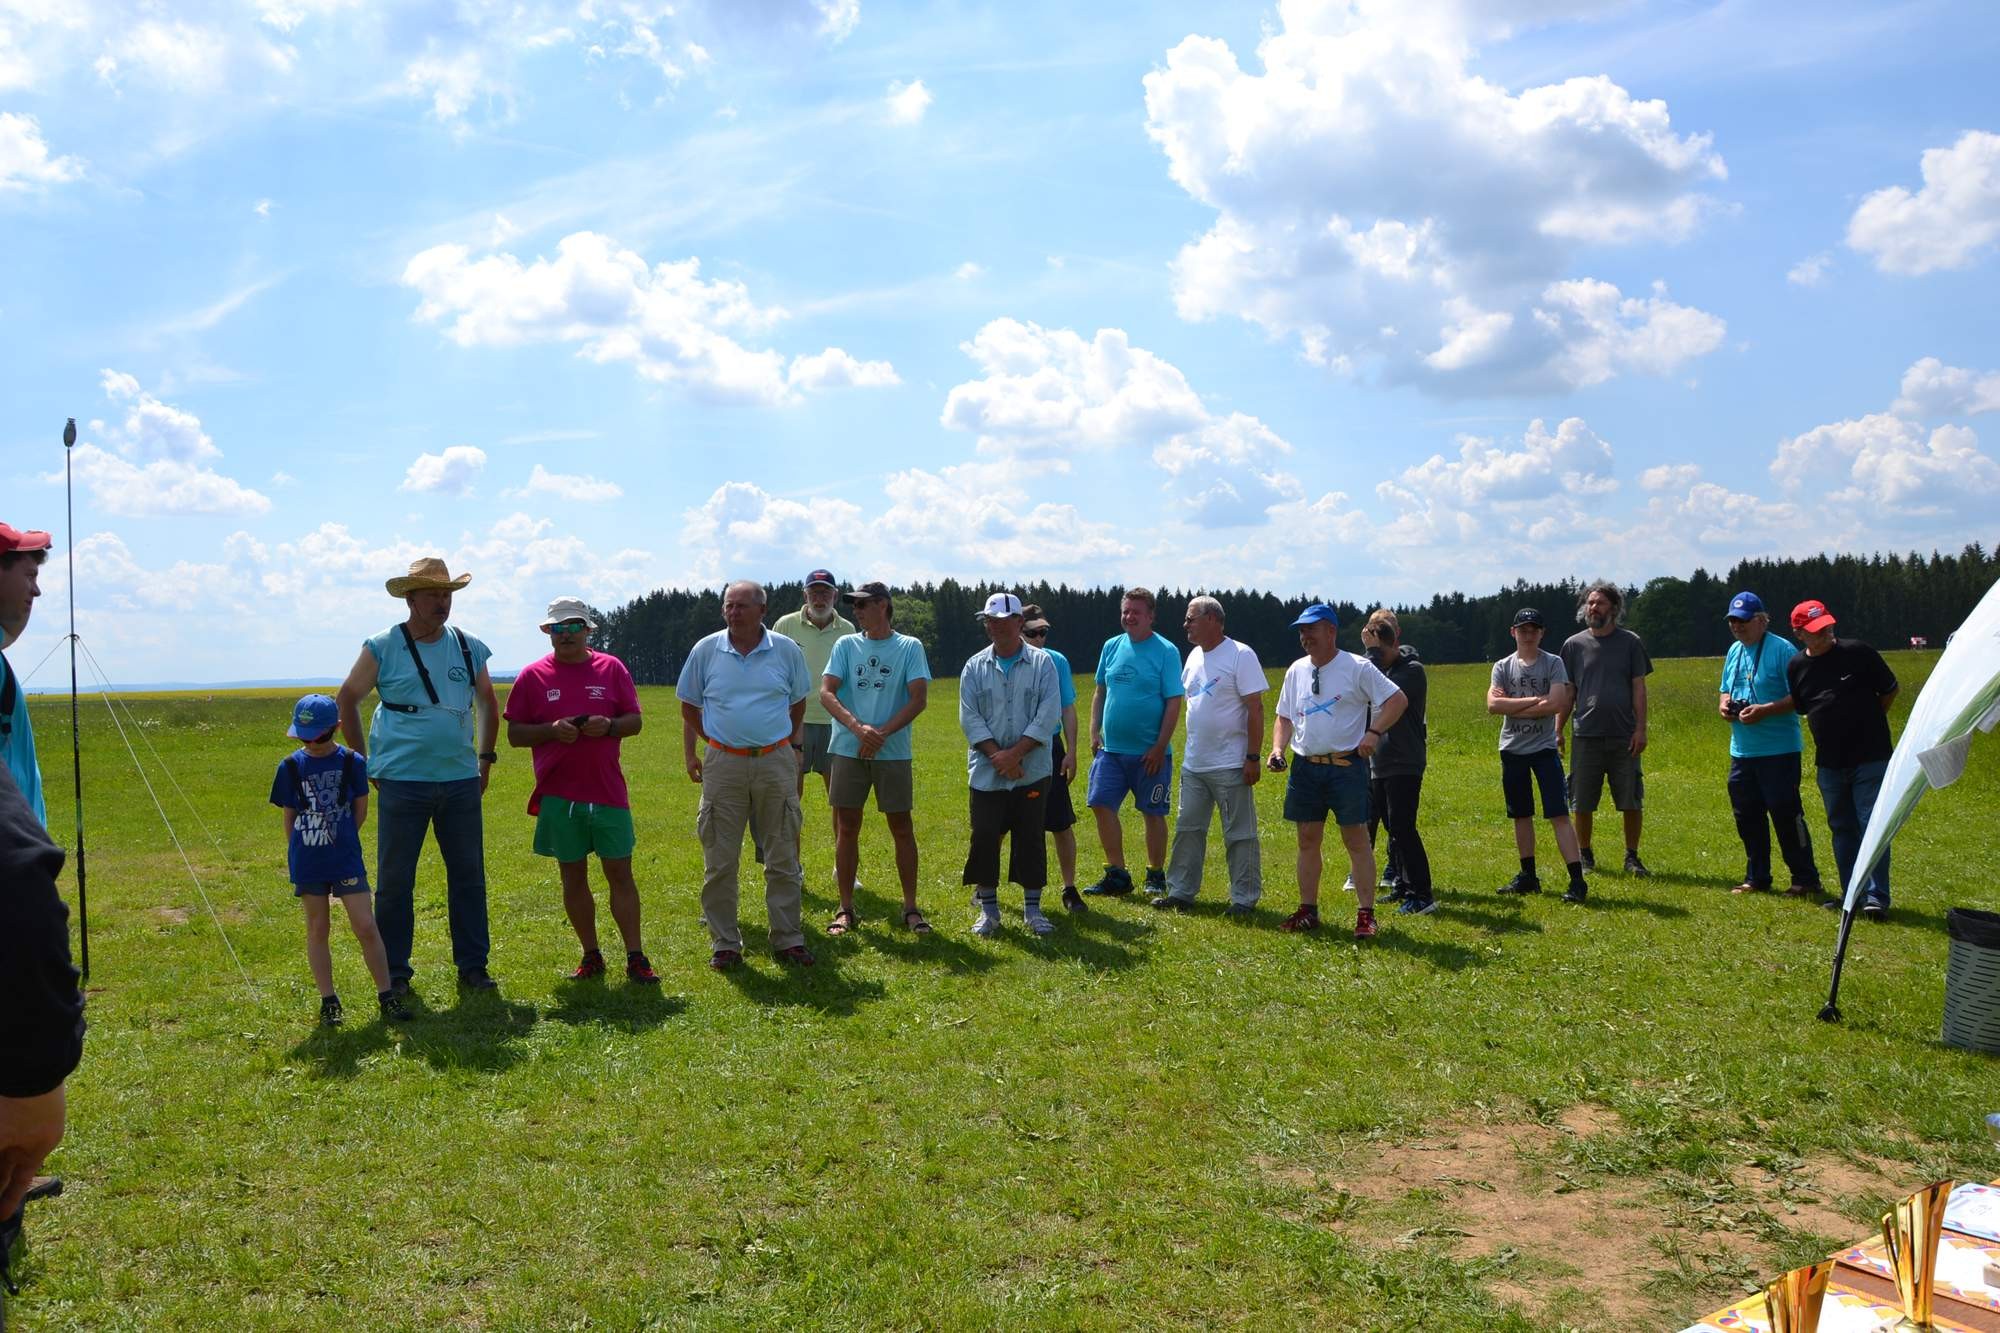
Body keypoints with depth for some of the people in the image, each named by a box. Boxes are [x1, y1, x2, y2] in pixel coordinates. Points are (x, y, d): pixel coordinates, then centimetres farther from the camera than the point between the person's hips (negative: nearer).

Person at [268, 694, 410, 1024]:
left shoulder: (352, 762, -4)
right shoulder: (291, 766, -1)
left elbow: (360, 811, 4)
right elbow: (289, 816, 5)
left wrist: (338, 838, 3)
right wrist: (297, 854, 3)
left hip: (346, 858, -1)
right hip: (307, 862, 1)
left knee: (366, 927, -3)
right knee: (317, 929, 9)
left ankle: (387, 996, 6)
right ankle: (328, 1001, 17)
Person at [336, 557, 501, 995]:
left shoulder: (469, 648, 7)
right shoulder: (383, 647, -3)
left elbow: (488, 704, 20)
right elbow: (346, 701, 4)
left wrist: (486, 758, 14)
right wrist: (364, 761, 2)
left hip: (461, 782, 3)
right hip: (402, 783, -3)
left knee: (469, 876, 8)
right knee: (395, 880, 4)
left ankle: (473, 966, 18)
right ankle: (395, 971, 16)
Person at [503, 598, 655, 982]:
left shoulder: (612, 668, 5)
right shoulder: (532, 676, 4)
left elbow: (635, 720, 7)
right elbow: (515, 734, 4)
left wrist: (609, 726, -14)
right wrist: (552, 730, -14)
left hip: (608, 791, 0)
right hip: (558, 795, 1)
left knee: (620, 873, 0)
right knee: (573, 877, 7)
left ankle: (636, 959, 4)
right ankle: (591, 956, 19)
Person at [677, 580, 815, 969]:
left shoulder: (787, 651, 2)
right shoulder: (705, 650, 1)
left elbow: (797, 705, 13)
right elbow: (689, 707, 10)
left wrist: (796, 749, 5)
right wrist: (690, 753, 3)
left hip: (777, 762, 0)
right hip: (723, 763, 0)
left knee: (783, 858, 6)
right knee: (719, 861, 3)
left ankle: (788, 939, 16)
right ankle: (725, 943, 14)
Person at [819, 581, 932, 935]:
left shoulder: (909, 647, 2)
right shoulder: (846, 645, 7)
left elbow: (919, 698, -7)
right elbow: (826, 693, -3)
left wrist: (881, 733, -17)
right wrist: (858, 727, -19)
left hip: (893, 751, -2)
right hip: (848, 749, 2)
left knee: (902, 828, 3)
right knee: (847, 828, 4)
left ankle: (911, 908, 13)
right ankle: (846, 909, 13)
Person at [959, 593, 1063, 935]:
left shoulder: (1042, 663, -1)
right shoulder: (974, 668, 5)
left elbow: (1048, 716, -8)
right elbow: (970, 718, -1)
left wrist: (1015, 753, -15)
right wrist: (998, 756, -13)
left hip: (1032, 771, -1)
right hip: (986, 774, 1)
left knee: (1031, 838, 4)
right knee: (984, 837, 1)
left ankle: (1032, 908, 16)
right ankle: (988, 909, 14)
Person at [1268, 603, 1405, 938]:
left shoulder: (1357, 668, -6)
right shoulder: (1296, 671, 11)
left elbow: (1398, 700, -6)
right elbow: (1285, 717, 17)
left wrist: (1374, 731, -16)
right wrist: (1278, 748, 1)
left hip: (1346, 765, -5)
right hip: (1304, 767, 5)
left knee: (1356, 840, -2)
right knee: (1307, 840, 9)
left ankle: (1366, 914, 4)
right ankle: (1308, 910, 19)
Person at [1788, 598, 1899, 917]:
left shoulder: (1857, 652, -8)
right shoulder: (1796, 667, 2)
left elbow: (1890, 690, 3)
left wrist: (1866, 721, 6)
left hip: (1870, 758, -5)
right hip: (1829, 764, 5)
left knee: (1872, 825, -6)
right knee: (1842, 829, 11)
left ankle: (1877, 896, -2)